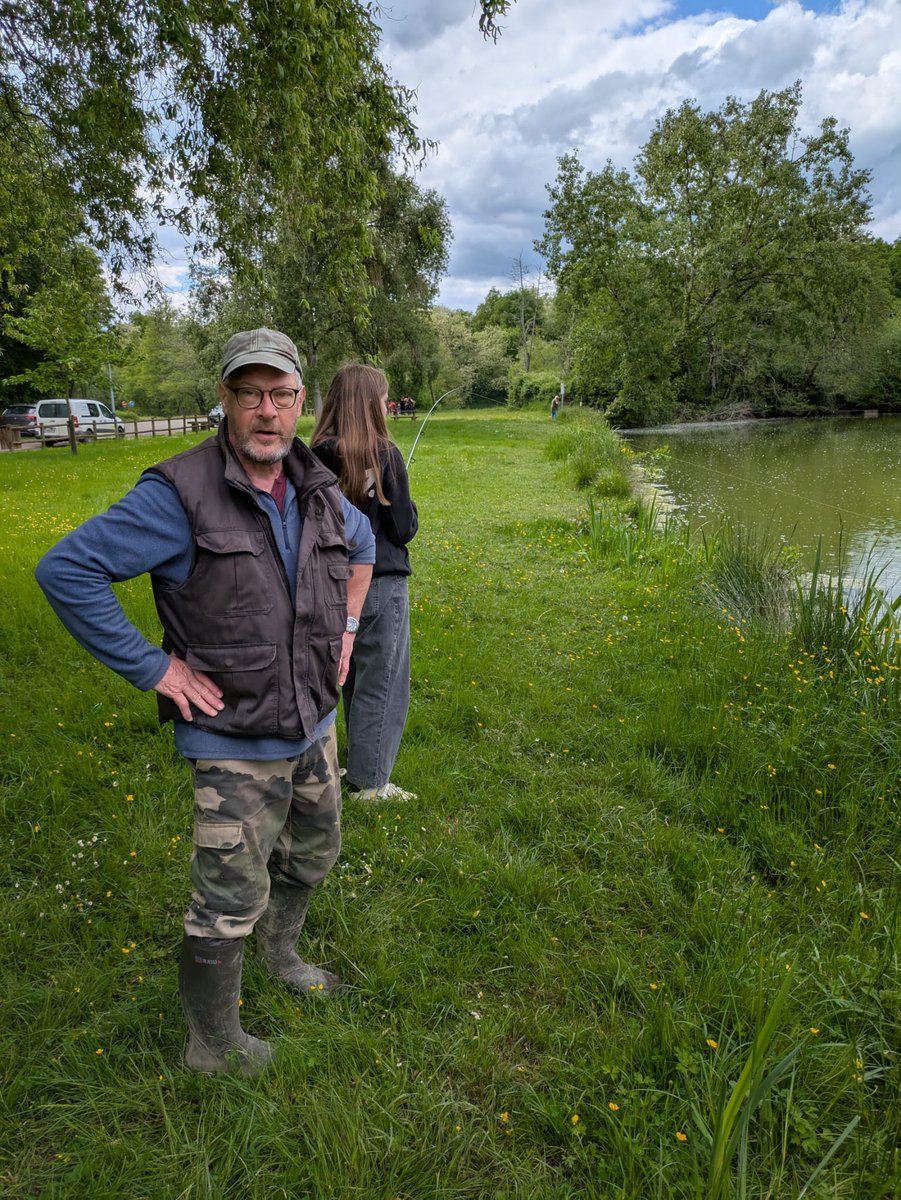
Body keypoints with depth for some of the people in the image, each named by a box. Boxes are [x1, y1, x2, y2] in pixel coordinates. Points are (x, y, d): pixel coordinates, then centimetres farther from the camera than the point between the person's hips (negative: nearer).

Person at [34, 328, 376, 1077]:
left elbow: (363, 545, 22)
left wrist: (347, 627, 11)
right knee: (229, 903, 7)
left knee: (312, 856, 26)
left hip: (315, 726, 7)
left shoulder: (319, 491, 0)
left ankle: (281, 954, 56)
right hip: (237, 743, -7)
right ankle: (213, 1047, 32)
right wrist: (152, 667, -20)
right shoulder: (181, 495, -20)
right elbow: (66, 571, -21)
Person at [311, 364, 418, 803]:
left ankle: (361, 765, 36)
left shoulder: (317, 456, -1)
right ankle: (371, 783, 16)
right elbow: (404, 528, -12)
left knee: (354, 677, 21)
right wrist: (405, 505, 5)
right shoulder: (384, 454, -16)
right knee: (381, 684, 7)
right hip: (380, 583, -6)